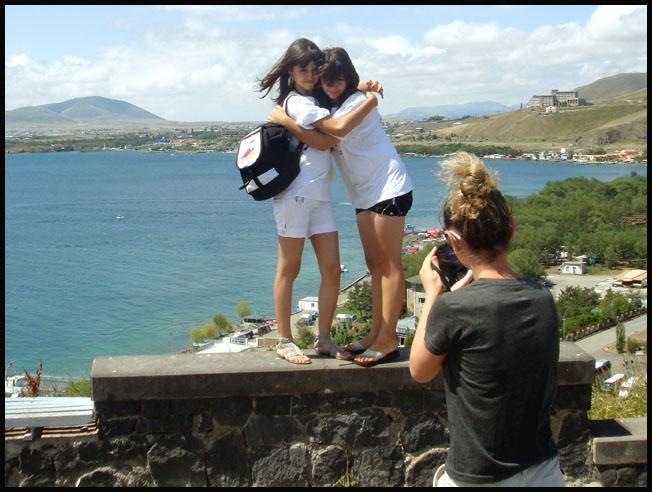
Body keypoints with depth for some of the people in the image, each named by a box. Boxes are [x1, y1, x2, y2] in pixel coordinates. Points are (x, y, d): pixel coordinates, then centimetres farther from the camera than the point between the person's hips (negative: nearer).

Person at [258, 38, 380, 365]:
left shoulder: (314, 100, 21)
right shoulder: (296, 102, -9)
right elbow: (337, 129, -19)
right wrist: (370, 102, -7)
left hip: (320, 196, 8)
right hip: (295, 194, -8)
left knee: (332, 269, 3)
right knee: (289, 270, 0)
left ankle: (324, 339, 13)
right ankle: (284, 342, 8)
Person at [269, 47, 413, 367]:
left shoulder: (358, 101, -15)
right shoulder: (332, 104, 14)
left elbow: (323, 139, -23)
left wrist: (284, 120, -16)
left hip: (389, 188, -9)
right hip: (364, 193, 9)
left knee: (389, 263, -7)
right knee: (374, 264, 10)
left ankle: (388, 340, -5)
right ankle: (376, 333, 16)